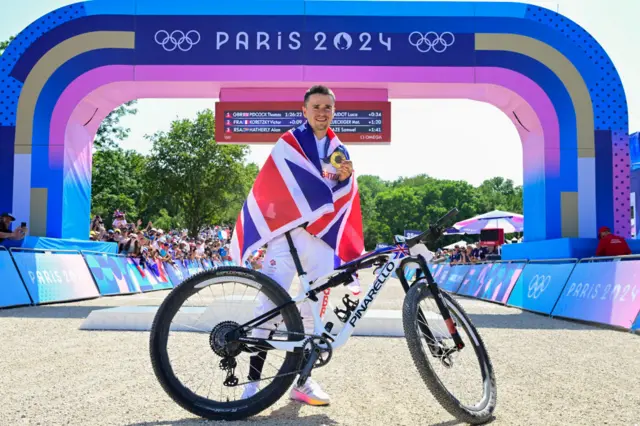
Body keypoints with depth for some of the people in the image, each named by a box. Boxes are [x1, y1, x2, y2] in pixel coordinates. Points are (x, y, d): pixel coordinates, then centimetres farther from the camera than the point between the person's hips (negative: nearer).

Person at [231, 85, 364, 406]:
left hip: (323, 235, 5)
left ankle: (303, 380, 15)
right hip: (286, 232, -5)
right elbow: (270, 186, -2)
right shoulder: (288, 143, 3)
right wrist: (262, 232, -9)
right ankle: (253, 380, -7)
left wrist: (346, 177, -7)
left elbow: (343, 196, 15)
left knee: (312, 310, 6)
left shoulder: (339, 150, 18)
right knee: (270, 305, -10)